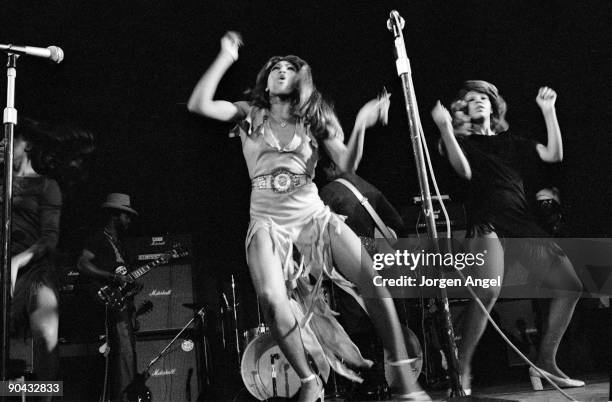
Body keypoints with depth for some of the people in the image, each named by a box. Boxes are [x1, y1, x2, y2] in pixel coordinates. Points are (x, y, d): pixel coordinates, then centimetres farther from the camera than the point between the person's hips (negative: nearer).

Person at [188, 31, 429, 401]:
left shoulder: (312, 120, 12)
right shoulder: (250, 114, 9)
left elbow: (346, 163, 1)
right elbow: (199, 104, -7)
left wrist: (361, 126, -15)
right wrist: (226, 58, -7)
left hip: (314, 214, 2)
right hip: (268, 221, -1)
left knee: (373, 278, -17)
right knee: (273, 299, -27)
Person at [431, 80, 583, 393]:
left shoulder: (511, 142, 26)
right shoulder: (462, 141, 14)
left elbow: (554, 155, 15)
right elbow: (464, 171, -9)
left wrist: (548, 110, 10)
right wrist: (445, 130, -21)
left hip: (523, 225, 6)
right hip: (486, 223, -5)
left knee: (570, 287, -2)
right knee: (488, 292, -30)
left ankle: (545, 363, 10)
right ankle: (462, 370, -20)